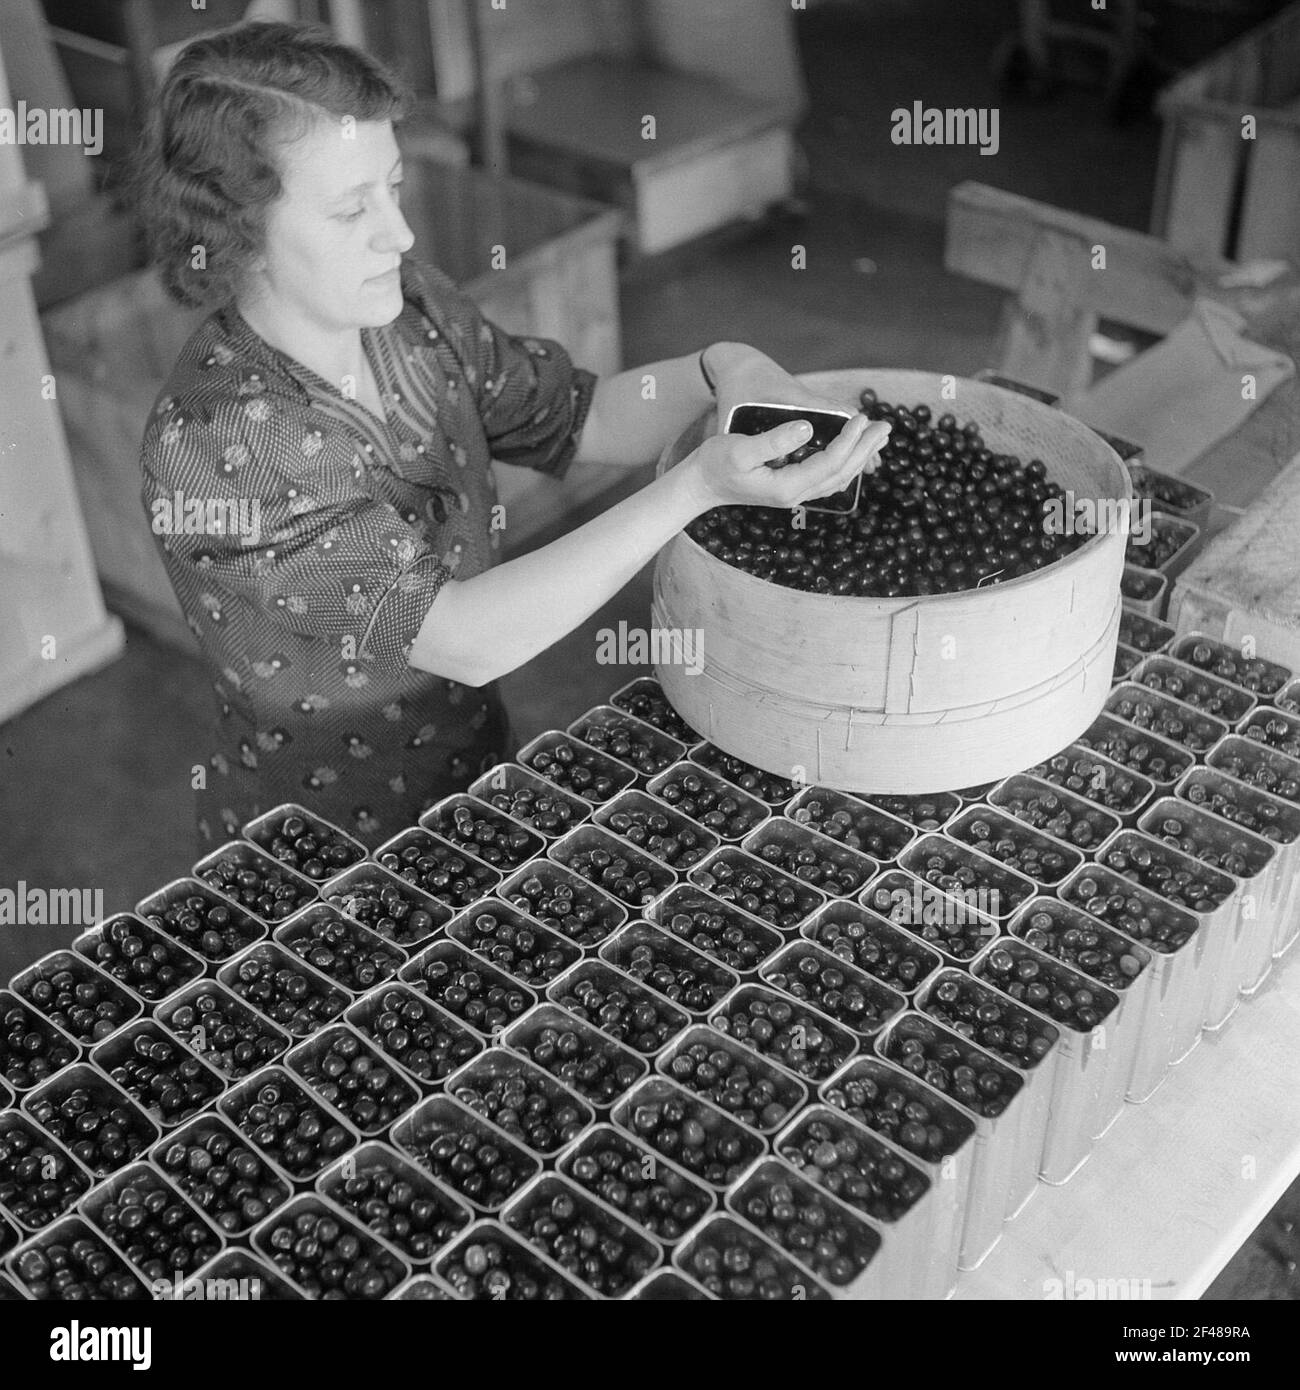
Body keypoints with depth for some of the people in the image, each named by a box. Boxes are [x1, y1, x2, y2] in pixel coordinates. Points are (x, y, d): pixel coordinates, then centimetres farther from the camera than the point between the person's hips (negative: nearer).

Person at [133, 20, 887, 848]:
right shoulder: (213, 443, -28)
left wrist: (717, 372, -14)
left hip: (476, 778, 6)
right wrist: (699, 488, -36)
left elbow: (579, 420, 6)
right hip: (316, 854, -6)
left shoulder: (409, 308, -7)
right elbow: (467, 640, -32)